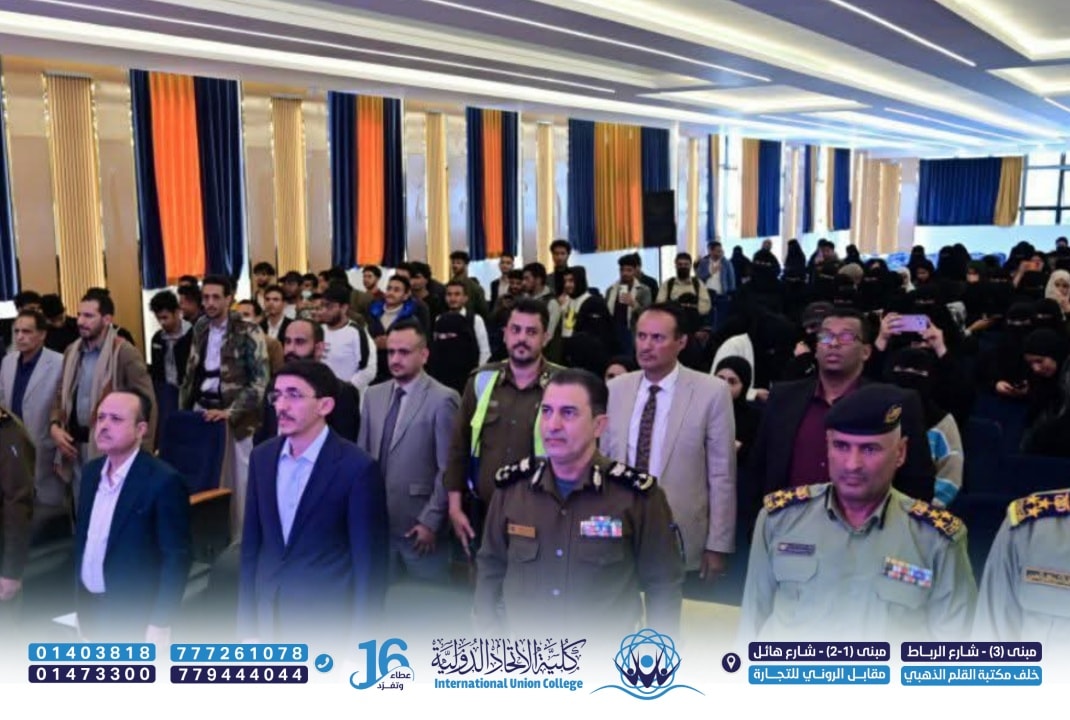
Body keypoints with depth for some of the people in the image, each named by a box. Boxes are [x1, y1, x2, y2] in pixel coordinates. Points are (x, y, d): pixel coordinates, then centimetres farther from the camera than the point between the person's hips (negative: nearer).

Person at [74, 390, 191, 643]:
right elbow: (83, 537, 12)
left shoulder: (163, 480, -19)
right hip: (92, 610, 7)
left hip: (135, 618, -7)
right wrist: (81, 604, 13)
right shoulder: (92, 471, 4)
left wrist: (160, 624, -17)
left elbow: (177, 557, -17)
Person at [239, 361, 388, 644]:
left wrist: (359, 642, -10)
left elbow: (370, 563, -10)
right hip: (270, 620, 5)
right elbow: (251, 544, 7)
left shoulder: (357, 467, -14)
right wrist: (247, 625, 5)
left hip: (327, 624, -4)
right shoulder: (262, 457, 3)